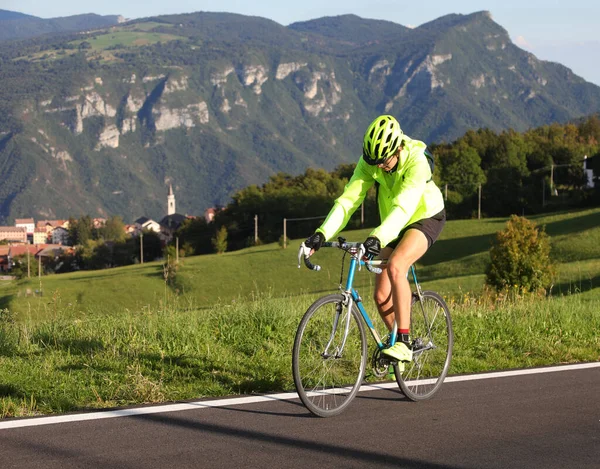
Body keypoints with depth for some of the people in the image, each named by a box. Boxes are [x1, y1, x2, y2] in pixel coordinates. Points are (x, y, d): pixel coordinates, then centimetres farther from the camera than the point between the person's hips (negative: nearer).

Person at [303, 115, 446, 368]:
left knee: (395, 266, -32)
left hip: (426, 217, -6)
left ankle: (404, 342, -28)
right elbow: (348, 199, -24)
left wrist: (377, 238, -59)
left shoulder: (416, 161, -33)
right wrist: (322, 234, -38)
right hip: (395, 226, 6)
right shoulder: (370, 162, -18)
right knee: (381, 296, 0)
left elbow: (403, 207, -45)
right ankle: (399, 343, 24)